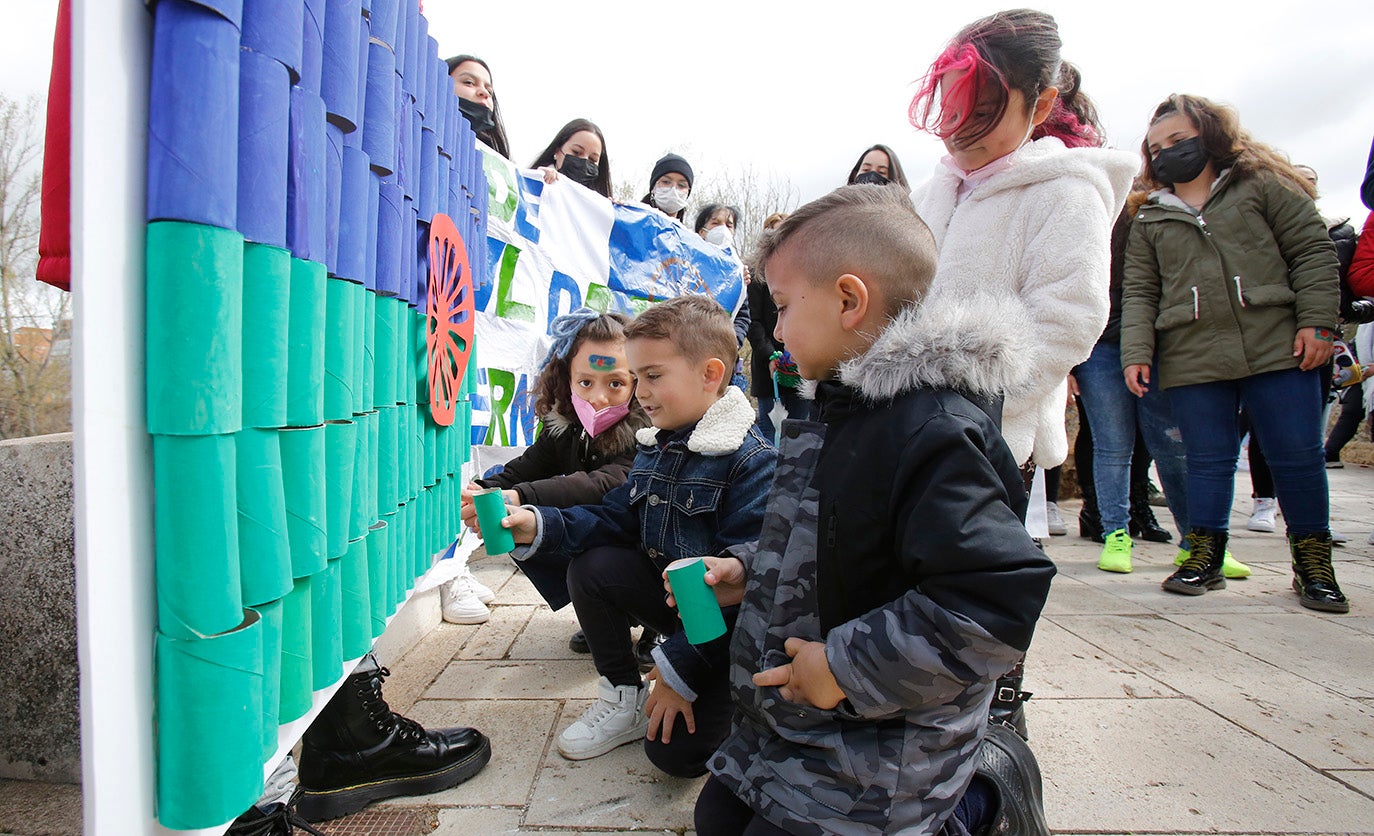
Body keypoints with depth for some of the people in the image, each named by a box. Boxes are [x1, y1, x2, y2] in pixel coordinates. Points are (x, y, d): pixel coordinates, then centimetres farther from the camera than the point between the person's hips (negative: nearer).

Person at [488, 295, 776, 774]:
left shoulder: (752, 461, -23)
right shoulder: (654, 449, 3)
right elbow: (615, 519, 1)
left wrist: (681, 667, -23)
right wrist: (537, 526, -18)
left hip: (730, 627, -7)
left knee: (676, 752, -16)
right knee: (592, 565, -14)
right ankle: (624, 699, 3)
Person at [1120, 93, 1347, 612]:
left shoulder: (1261, 185, 11)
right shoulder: (1150, 219, 16)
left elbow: (1314, 251, 6)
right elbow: (1138, 291, 11)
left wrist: (1316, 321, -5)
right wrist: (1136, 351, -1)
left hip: (1278, 350, -1)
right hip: (1191, 360, 2)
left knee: (1297, 456, 1)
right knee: (1208, 460, 4)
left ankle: (1313, 563, 16)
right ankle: (1205, 557, 15)